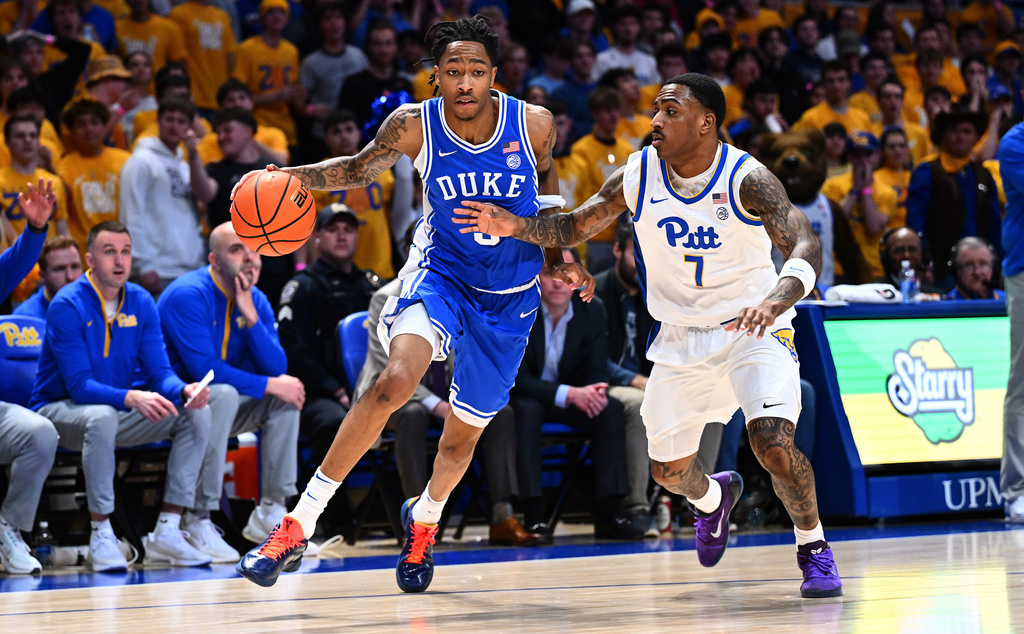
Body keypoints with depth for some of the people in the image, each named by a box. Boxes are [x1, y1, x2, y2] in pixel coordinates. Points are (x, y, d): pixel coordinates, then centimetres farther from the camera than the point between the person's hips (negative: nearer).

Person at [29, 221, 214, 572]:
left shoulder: (140, 302, 0)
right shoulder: (68, 306, -18)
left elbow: (159, 371, -3)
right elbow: (79, 385, -24)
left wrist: (184, 390, -27)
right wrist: (132, 398, -41)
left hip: (119, 410, 6)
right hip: (61, 409, -6)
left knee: (197, 413, -12)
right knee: (102, 417, -40)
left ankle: (166, 532, -12)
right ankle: (101, 536, -28)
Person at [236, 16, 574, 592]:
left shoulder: (533, 124, -16)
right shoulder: (414, 126, -18)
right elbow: (359, 169, 0)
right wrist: (293, 176, -17)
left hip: (511, 297, 2)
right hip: (442, 270, -2)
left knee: (463, 434, 12)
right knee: (396, 380, -30)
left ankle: (425, 519, 47)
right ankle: (298, 527, -26)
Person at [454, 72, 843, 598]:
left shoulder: (746, 179, -21)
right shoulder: (638, 176, -9)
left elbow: (806, 248, -32)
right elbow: (572, 227, 4)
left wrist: (774, 301, -52)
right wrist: (515, 227, -16)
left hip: (752, 330, -5)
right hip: (681, 335, 5)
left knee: (772, 442, -25)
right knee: (667, 467, 10)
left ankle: (813, 546, 0)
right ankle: (711, 497, 47)